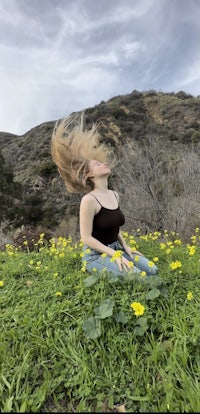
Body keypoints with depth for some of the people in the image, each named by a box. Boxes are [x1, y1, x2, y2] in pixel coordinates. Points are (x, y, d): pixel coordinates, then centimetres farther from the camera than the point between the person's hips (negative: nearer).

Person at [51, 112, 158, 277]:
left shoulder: (115, 195, 3)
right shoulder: (89, 200, -21)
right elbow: (86, 237, -19)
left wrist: (125, 248, 3)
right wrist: (114, 254, -20)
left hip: (115, 248, 7)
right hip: (95, 255, -6)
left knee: (151, 270, -7)